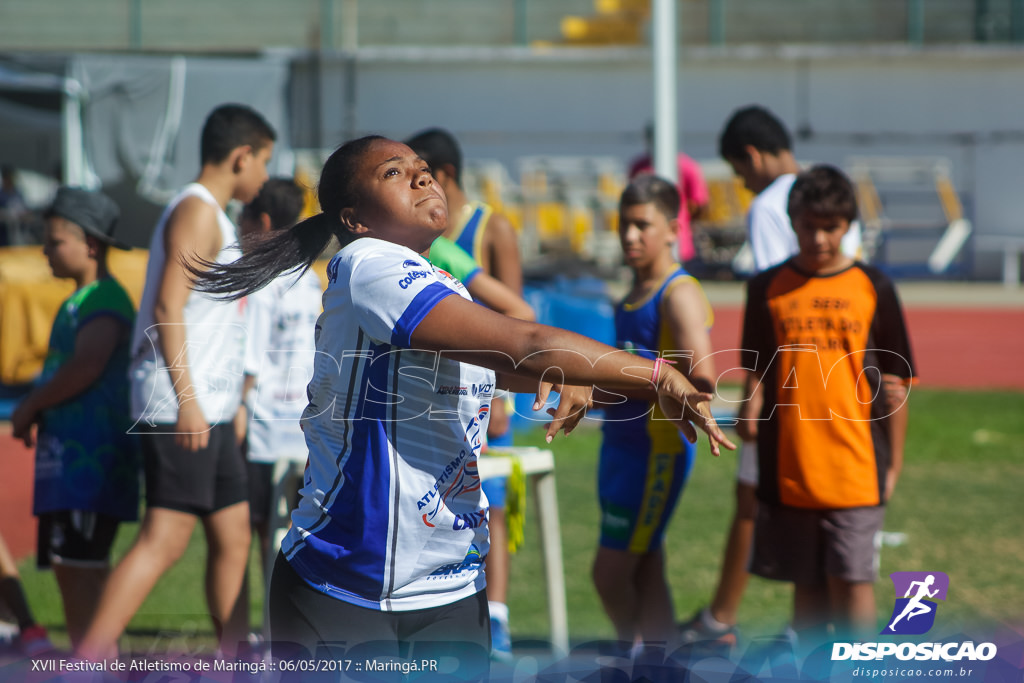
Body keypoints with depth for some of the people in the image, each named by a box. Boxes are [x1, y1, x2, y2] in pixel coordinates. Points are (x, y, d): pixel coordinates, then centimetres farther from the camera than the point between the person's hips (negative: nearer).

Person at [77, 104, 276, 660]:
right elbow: (166, 308, -18)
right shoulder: (197, 212, -10)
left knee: (233, 535, 10)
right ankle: (87, 663, -14)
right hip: (181, 407, -10)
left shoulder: (212, 217, 21)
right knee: (164, 539, -13)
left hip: (207, 408, 10)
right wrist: (187, 400, -23)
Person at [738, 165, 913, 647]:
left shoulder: (873, 288, 1)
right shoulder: (769, 288, 6)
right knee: (807, 584, 11)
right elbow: (757, 369, 10)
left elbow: (895, 383, 4)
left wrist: (894, 462, 2)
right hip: (788, 464, 2)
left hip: (855, 466, -2)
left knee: (851, 580, -7)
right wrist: (751, 412, -11)